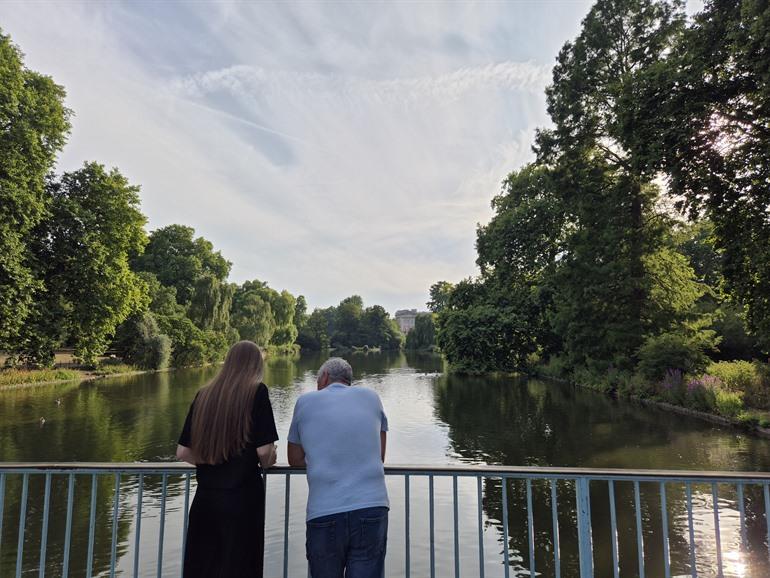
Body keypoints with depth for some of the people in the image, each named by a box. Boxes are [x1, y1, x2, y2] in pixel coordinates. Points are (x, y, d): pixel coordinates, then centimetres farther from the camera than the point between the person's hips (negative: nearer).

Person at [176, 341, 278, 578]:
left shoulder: (204, 395, 5)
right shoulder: (256, 391, -9)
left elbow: (183, 452, 7)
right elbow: (265, 452, -14)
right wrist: (268, 462, 7)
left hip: (204, 498, 5)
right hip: (242, 498, -4)